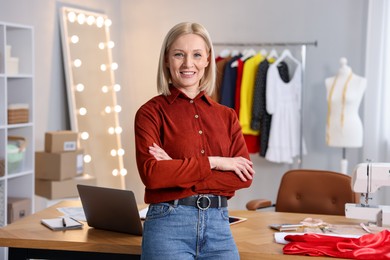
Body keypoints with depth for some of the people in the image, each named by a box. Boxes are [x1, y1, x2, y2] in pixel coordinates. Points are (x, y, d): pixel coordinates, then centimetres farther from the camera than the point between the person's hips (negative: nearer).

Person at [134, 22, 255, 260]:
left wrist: (177, 170, -10)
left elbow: (245, 176, -1)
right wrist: (213, 162, -11)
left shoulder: (227, 116, 10)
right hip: (169, 225, -3)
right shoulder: (151, 112, -1)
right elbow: (151, 173, -14)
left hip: (219, 225, 3)